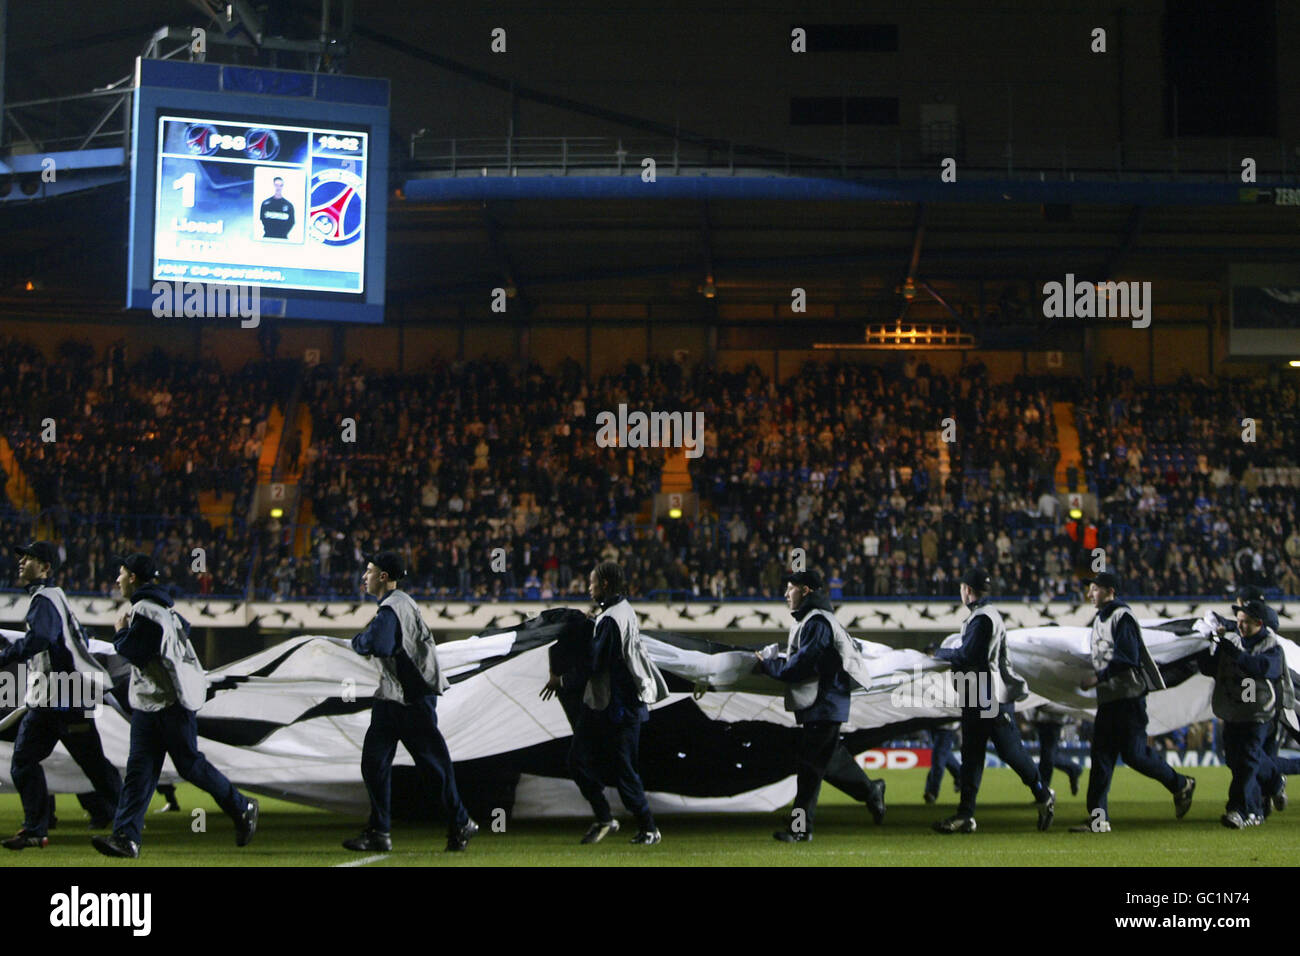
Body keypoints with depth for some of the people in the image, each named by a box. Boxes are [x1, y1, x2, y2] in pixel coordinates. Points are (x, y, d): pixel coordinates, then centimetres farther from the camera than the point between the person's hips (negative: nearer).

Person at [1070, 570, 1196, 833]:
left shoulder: (1122, 616, -11)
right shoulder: (1100, 619, 18)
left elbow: (1127, 658, -19)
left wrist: (1099, 678, -21)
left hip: (1129, 695, -9)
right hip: (1107, 698, 9)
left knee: (1133, 752, -8)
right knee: (1101, 755, 2)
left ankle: (1180, 785, 13)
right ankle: (1098, 818, -1)